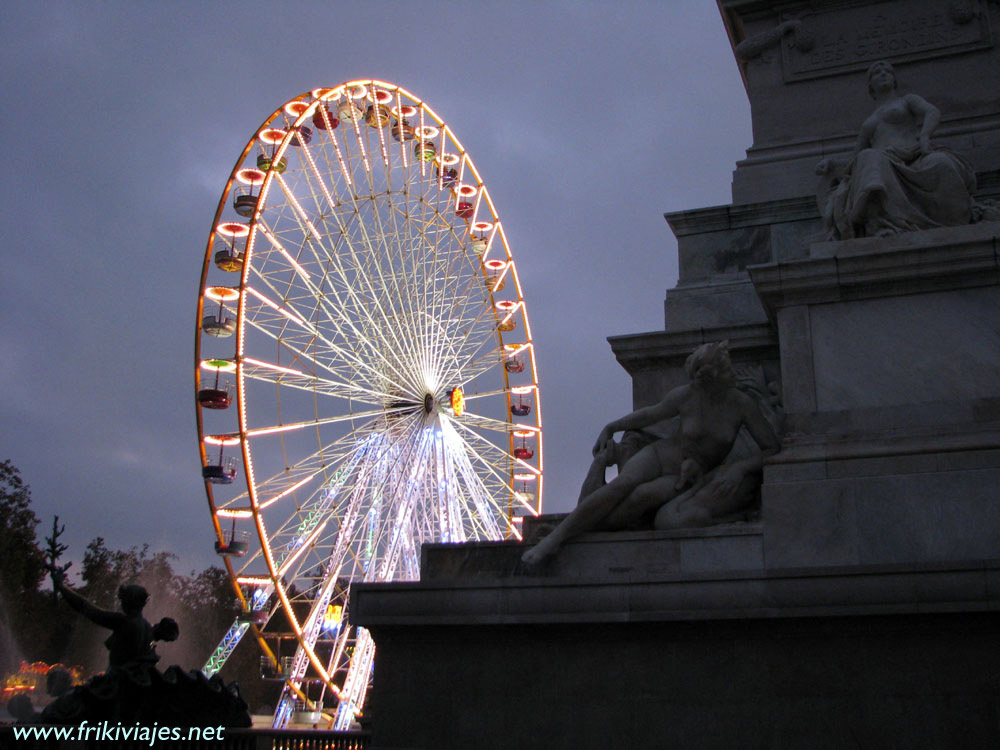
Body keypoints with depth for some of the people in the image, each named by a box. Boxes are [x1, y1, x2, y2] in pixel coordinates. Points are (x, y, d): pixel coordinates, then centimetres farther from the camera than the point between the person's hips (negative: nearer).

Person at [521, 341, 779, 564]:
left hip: (688, 479, 0)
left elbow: (772, 448, -7)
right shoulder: (685, 396, -10)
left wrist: (741, 470, -21)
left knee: (644, 495, -35)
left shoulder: (743, 403, -11)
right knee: (623, 484, -33)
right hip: (659, 455, 0)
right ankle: (554, 537, -34)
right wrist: (609, 428, 8)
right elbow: (649, 415, 9)